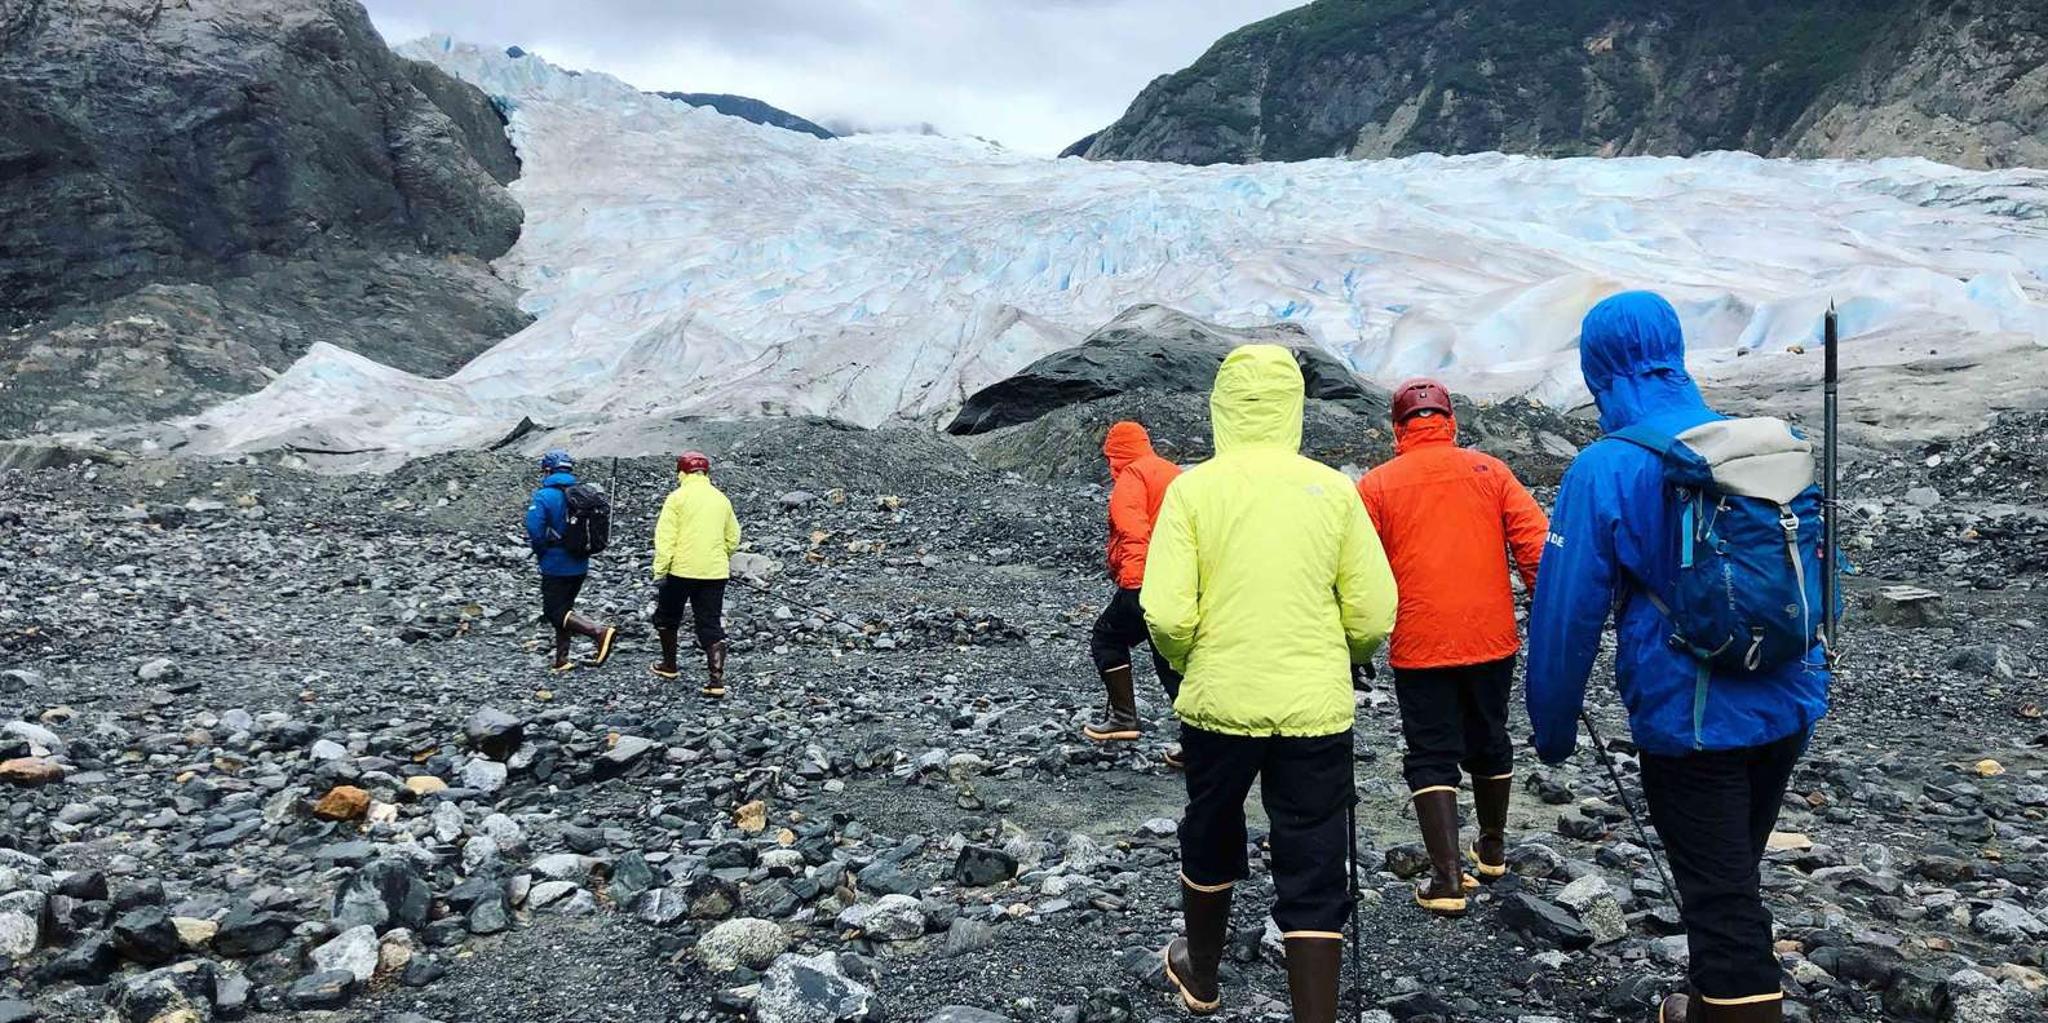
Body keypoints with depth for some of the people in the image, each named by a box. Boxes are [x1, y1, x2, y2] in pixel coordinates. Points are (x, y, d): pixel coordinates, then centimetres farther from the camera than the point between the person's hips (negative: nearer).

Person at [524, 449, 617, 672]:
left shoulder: (543, 496, -15)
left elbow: (535, 531, -22)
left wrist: (540, 553, -3)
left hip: (556, 567, -7)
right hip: (580, 566, 7)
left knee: (554, 613, 1)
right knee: (563, 608, 19)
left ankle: (599, 632, -19)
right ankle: (562, 659, 20)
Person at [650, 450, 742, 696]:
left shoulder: (677, 498, -5)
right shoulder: (721, 499, 10)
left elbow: (665, 538, -11)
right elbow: (733, 538, 16)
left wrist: (660, 570, -10)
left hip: (681, 569, -4)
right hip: (715, 572, 4)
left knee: (667, 616, 19)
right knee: (711, 624, 5)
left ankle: (669, 665, 31)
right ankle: (716, 679, -5)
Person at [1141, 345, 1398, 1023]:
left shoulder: (1193, 487, -7)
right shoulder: (1333, 489, -3)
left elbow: (1166, 614, -13)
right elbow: (1374, 615, -3)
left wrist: (1189, 664, 7)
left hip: (1218, 703, 1)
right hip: (1317, 710, 0)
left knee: (1210, 839, 23)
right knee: (1314, 875, 8)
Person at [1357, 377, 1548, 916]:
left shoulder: (1377, 485, -3)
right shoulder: (1490, 471, 2)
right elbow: (1536, 545, -4)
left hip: (1419, 645, -3)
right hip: (1492, 640, 3)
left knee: (1431, 756, 5)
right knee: (1488, 743, 21)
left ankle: (1448, 877, -2)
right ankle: (1493, 849, 38)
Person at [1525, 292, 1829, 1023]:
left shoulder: (1606, 468, -14)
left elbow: (1566, 612, -14)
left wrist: (1552, 728, -2)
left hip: (1689, 719, -6)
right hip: (1786, 708, 7)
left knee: (1721, 901, 4)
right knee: (1733, 876, 24)